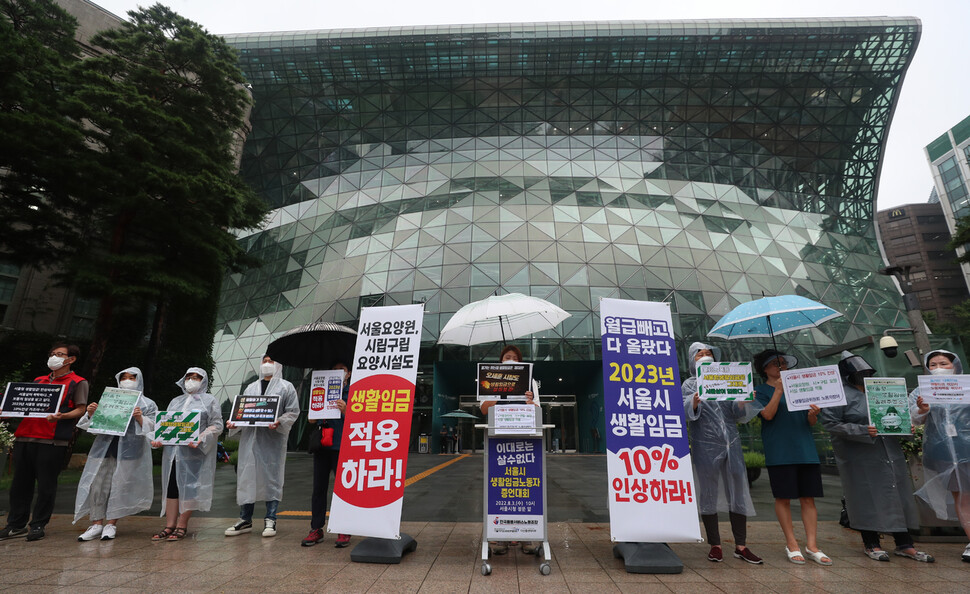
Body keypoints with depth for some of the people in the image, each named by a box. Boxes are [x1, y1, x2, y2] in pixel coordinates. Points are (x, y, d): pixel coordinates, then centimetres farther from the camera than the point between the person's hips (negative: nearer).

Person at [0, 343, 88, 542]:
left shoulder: (78, 382, 3)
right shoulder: (38, 381, 22)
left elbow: (80, 410, -4)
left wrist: (61, 416, -21)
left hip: (53, 439, -6)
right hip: (24, 436, 6)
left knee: (46, 484, -1)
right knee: (20, 482, 9)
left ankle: (38, 525, 9)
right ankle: (16, 525, 19)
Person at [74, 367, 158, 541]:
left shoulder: (147, 404, 10)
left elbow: (152, 427, 1)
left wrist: (140, 419, -17)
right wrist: (91, 414, -1)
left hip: (128, 450, -3)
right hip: (104, 447, 3)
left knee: (120, 486, -2)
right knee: (96, 484, -1)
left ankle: (111, 524, 10)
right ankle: (97, 523, 10)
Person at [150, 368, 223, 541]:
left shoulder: (209, 400, 6)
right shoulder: (176, 401, 22)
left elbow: (217, 425, -2)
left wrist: (200, 439, -17)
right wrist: (158, 439, 0)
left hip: (194, 452, -4)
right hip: (172, 450, 4)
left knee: (189, 487, -4)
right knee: (171, 486, 2)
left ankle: (182, 525, 5)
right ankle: (170, 525, 10)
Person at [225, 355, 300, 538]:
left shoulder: (286, 387, 5)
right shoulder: (250, 388, 20)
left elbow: (293, 412, -2)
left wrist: (279, 423, -19)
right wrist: (234, 423, -1)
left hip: (273, 440, -4)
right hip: (250, 438, 4)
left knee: (272, 478, 1)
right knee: (246, 477, 6)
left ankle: (270, 520, 11)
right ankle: (245, 520, 18)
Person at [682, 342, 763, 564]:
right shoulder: (689, 384, 5)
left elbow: (739, 414, 8)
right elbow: (685, 410, -11)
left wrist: (742, 402, -14)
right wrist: (694, 403, -32)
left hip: (731, 443, 3)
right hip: (705, 446, -3)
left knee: (738, 493, 5)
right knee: (708, 495, 3)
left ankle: (741, 546, 18)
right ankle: (715, 546, 15)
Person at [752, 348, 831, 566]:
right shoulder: (761, 391, 3)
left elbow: (811, 422, 15)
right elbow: (768, 414, -13)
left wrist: (813, 415, -8)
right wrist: (779, 390, -15)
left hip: (805, 449, 5)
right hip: (779, 452, -4)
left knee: (808, 498, 4)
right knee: (783, 498, 0)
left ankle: (811, 545, 10)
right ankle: (791, 544, 12)